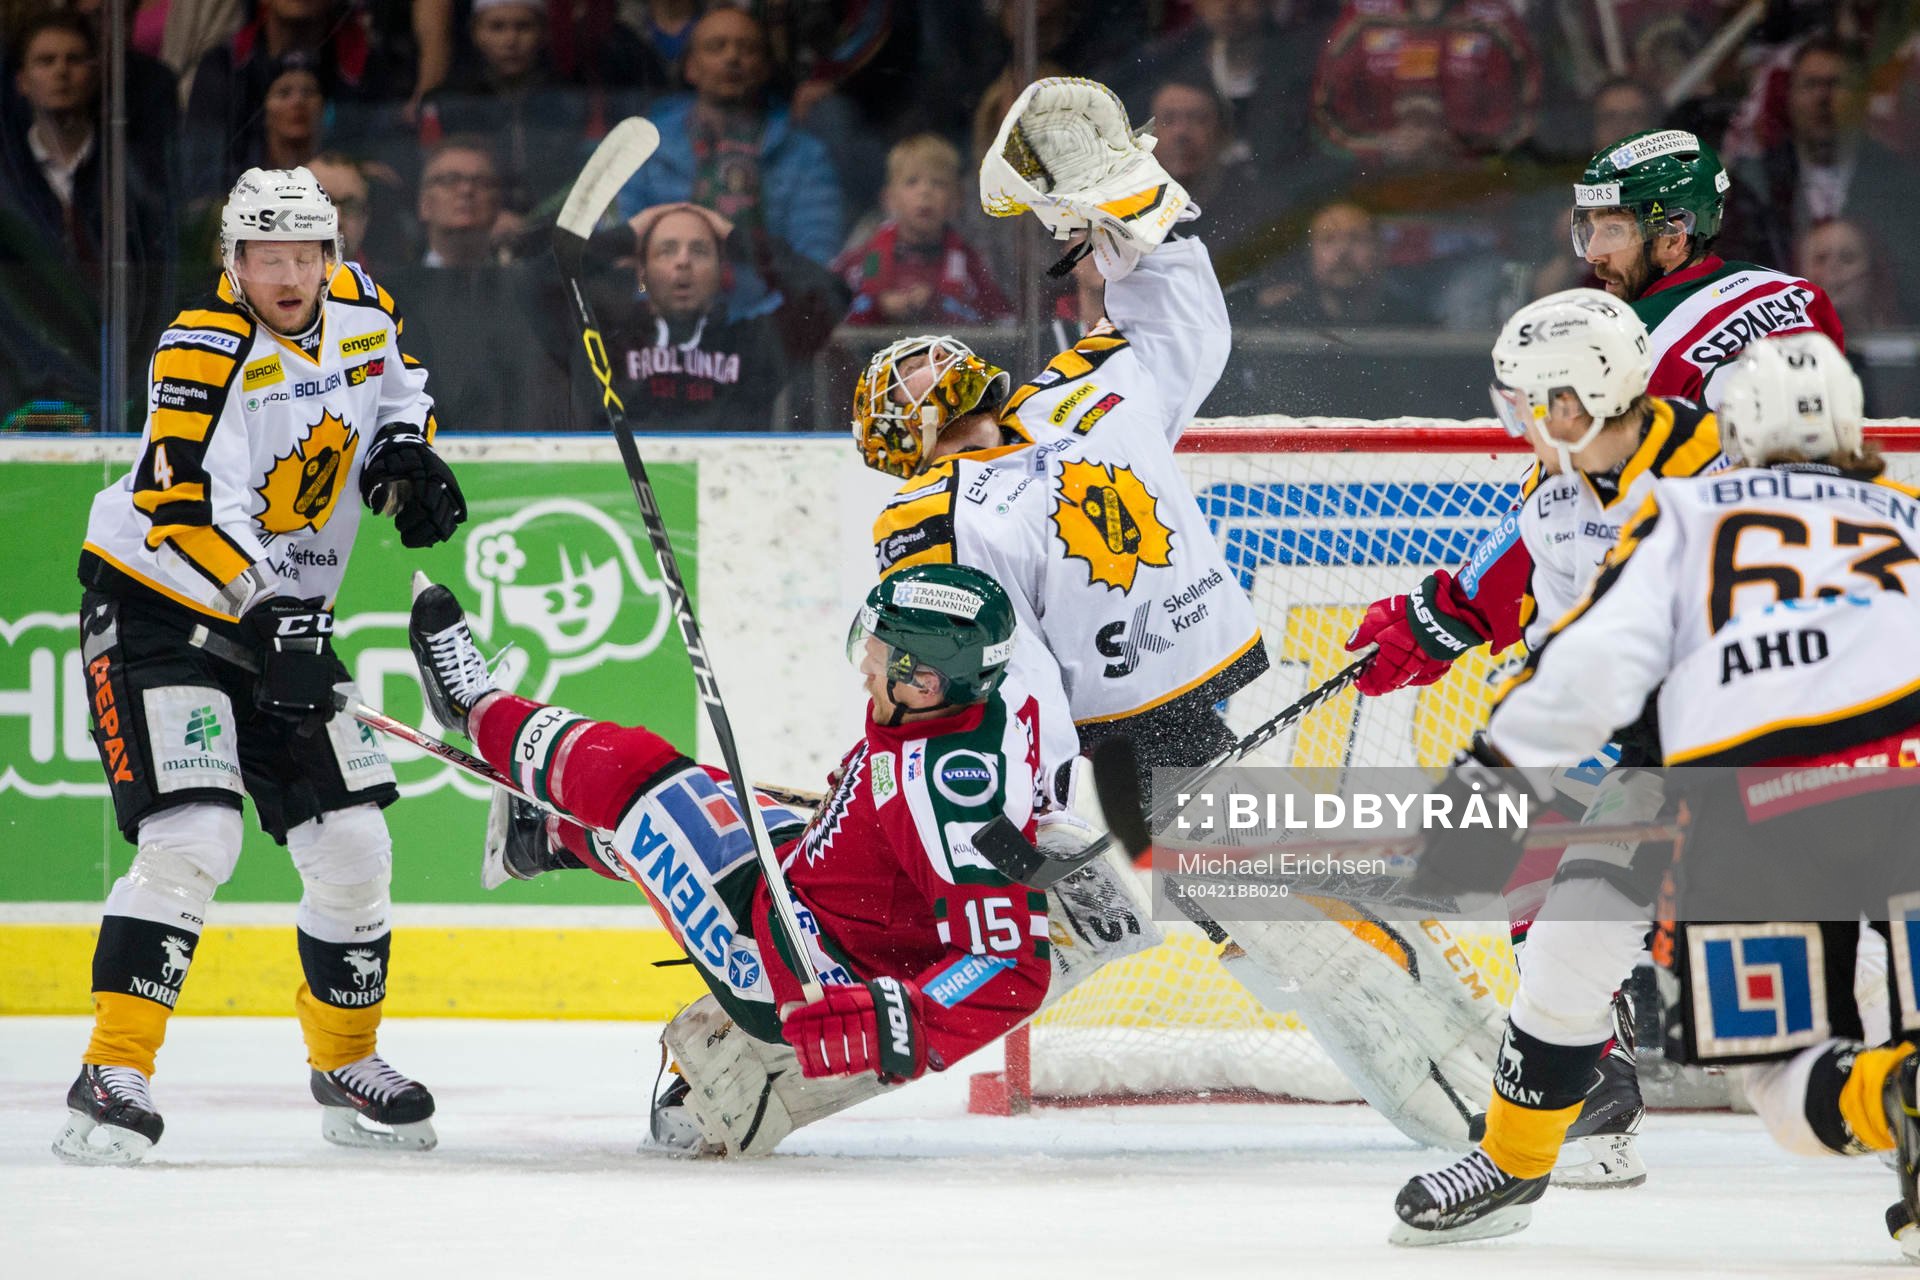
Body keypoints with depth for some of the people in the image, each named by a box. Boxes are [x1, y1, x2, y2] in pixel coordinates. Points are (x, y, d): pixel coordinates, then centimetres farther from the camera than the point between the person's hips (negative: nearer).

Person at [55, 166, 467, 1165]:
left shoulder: (359, 307, 0)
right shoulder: (205, 352, -22)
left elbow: (395, 378, 22)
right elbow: (190, 508, -32)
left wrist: (404, 452, 0)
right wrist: (269, 611, -43)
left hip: (283, 618, 7)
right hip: (157, 613, -7)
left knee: (351, 847, 5)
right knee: (191, 839, -22)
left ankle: (345, 1063, 24)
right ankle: (114, 1075, -19)